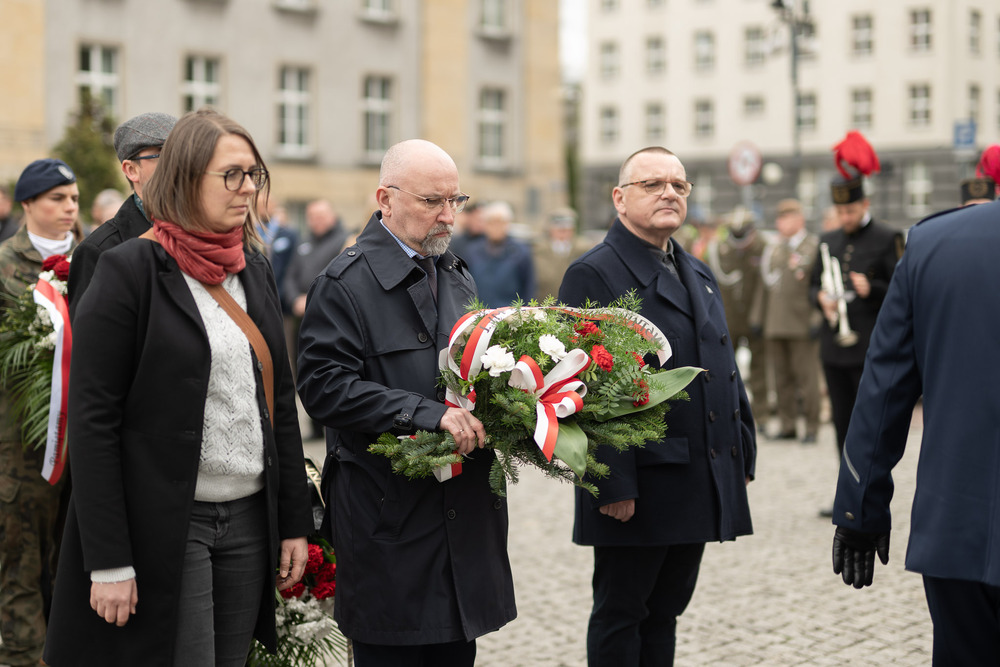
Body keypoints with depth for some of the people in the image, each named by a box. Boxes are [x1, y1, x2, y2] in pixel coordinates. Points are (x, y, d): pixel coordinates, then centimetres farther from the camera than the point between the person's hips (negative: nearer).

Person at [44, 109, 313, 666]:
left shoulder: (256, 269, 11)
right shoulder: (130, 269, -9)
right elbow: (92, 422, -12)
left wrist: (296, 521, 11)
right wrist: (107, 561, -16)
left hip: (249, 521, 6)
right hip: (165, 526, -6)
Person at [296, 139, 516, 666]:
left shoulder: (457, 275, 15)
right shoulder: (345, 283, -9)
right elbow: (324, 385, -19)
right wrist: (427, 414, -25)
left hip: (467, 513, 7)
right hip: (391, 518, -7)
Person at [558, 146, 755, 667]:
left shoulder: (699, 275, 18)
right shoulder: (594, 274, -10)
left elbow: (725, 368, 21)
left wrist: (742, 455, 15)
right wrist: (612, 483, -21)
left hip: (701, 484, 8)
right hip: (638, 487, -8)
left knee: (664, 613, 15)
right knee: (620, 614, 2)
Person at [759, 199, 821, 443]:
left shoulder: (815, 246, 0)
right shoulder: (773, 248, 17)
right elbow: (766, 283, 19)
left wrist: (817, 319, -12)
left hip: (802, 325, -5)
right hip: (775, 326, 5)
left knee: (806, 376, -4)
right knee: (782, 377, 7)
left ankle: (811, 427, 3)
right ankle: (787, 425, 14)